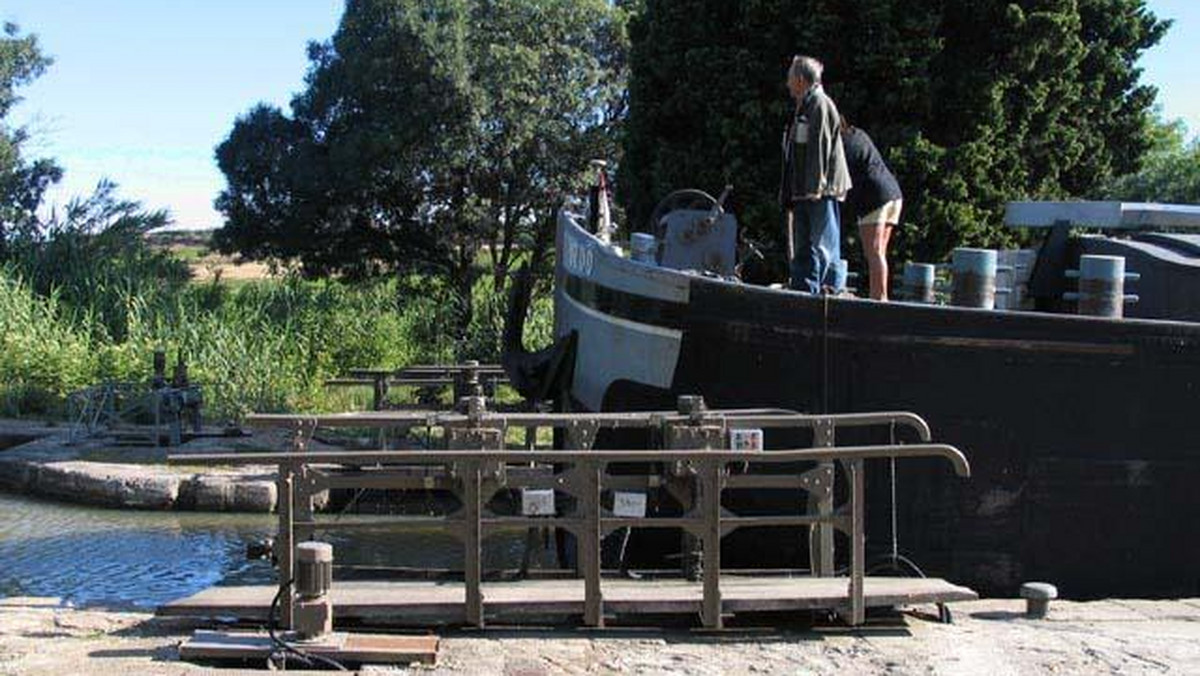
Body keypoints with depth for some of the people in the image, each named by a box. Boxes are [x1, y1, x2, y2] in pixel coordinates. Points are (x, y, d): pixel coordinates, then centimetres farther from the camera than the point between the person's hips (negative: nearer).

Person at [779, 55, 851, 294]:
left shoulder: (820, 104, -8)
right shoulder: (803, 108, 21)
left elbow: (820, 148, -16)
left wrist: (814, 188, -21)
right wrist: (788, 192, 19)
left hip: (822, 192, -10)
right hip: (804, 193, 10)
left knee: (823, 245, -10)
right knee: (802, 248, 9)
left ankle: (835, 289, -8)